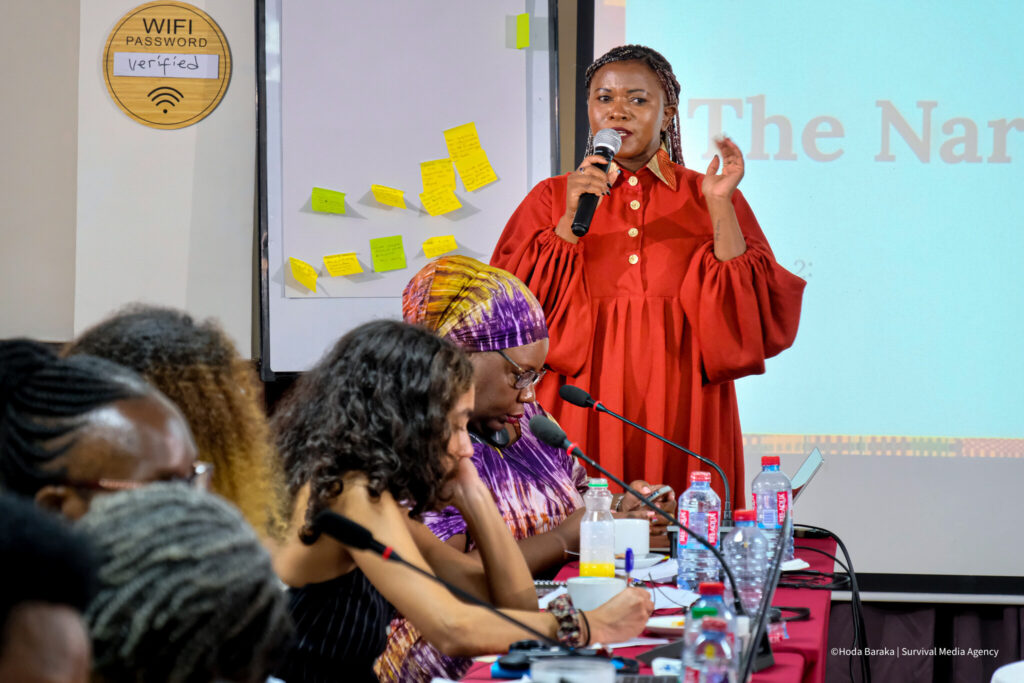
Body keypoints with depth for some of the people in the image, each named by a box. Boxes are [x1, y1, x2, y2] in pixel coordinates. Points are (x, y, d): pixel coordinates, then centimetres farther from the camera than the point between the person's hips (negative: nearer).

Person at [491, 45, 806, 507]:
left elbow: (759, 315, -3)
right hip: (582, 423, 0)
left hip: (680, 422, 0)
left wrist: (720, 209, -11)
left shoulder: (707, 199, 8)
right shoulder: (551, 200, 8)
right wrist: (570, 221, -13)